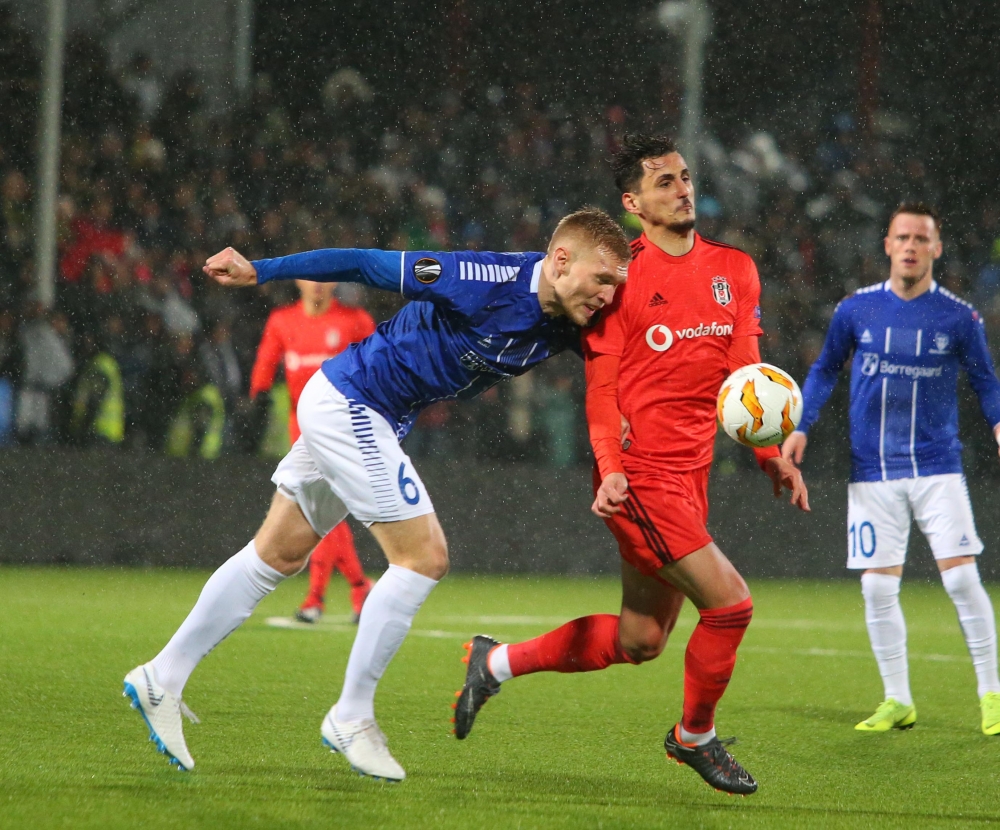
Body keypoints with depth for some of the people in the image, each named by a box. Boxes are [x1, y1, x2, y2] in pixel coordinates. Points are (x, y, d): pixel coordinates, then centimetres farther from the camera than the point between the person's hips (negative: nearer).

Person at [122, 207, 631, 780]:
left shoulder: (565, 325, -5)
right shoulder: (488, 283, -27)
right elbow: (370, 265, -21)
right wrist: (260, 272, -16)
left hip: (355, 412, 9)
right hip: (349, 403, -9)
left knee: (278, 557, 14)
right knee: (425, 556, -10)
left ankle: (162, 679, 21)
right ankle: (351, 718, -1)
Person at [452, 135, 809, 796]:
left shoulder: (734, 269, 11)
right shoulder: (622, 276, -6)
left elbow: (745, 376, 14)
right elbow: (602, 386, -6)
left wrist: (772, 456, 3)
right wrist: (610, 468, -18)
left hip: (691, 475, 7)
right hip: (640, 474, -7)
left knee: (638, 642, 11)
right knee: (729, 601, -14)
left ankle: (496, 664, 29)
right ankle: (695, 737, 9)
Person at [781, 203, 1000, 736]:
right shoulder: (856, 310, 1)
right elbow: (826, 369, 14)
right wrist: (802, 426, 2)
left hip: (937, 466, -2)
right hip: (873, 471, 2)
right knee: (877, 587, 0)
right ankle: (898, 701, 13)